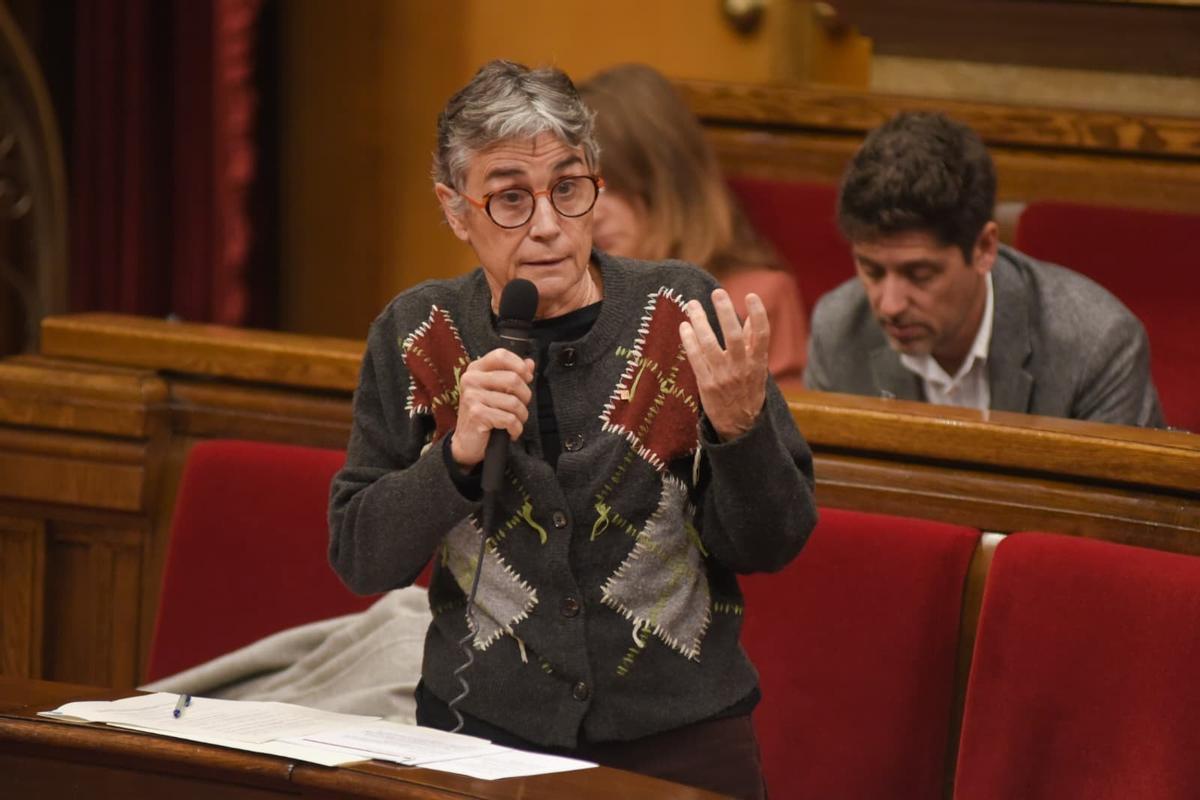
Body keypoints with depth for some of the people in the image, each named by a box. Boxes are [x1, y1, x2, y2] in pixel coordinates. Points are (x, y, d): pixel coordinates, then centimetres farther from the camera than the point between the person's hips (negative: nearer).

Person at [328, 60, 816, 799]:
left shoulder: (684, 314, -1)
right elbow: (360, 561, 0)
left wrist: (741, 427, -18)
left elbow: (769, 546, 0)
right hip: (484, 736, -1)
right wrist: (457, 456, -16)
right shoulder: (417, 335, 2)